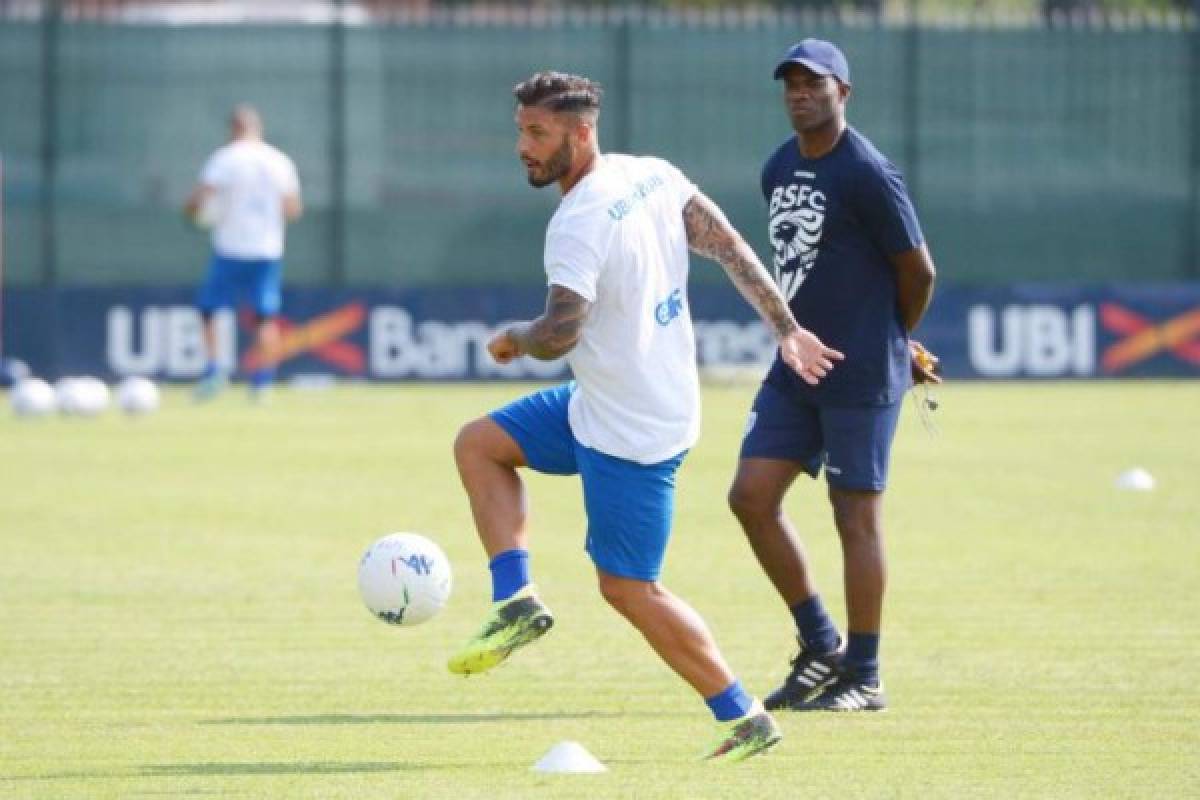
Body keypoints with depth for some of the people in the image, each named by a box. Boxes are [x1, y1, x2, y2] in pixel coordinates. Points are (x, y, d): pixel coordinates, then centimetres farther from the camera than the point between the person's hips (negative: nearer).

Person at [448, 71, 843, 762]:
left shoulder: (578, 224, -24)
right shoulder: (652, 176, 2)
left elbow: (558, 335, -31)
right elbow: (732, 247, 5)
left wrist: (513, 338, -8)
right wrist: (788, 331, 9)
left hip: (630, 431, -10)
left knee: (629, 588, 0)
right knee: (478, 444, 14)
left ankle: (744, 720, 6)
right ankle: (517, 601, 8)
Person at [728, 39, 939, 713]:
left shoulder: (867, 174, -14)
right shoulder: (779, 169, 11)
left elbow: (918, 271, -8)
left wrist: (895, 342, 9)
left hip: (862, 378, -8)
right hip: (794, 371, 8)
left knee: (857, 516, -2)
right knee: (752, 497, 2)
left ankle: (864, 678, 6)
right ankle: (821, 644, 15)